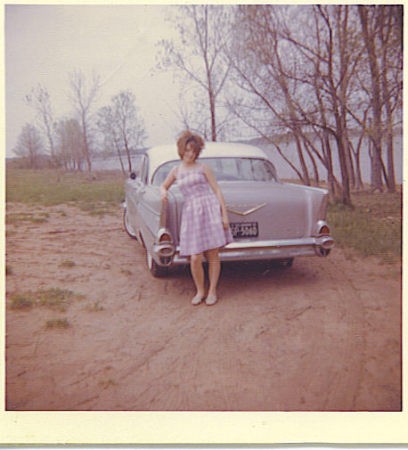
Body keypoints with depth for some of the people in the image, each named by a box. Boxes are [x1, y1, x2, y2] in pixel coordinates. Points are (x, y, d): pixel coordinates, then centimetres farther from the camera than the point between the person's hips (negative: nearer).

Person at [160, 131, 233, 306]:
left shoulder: (203, 168, 6)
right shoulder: (176, 170, 14)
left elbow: (217, 191, 4)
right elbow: (163, 186, 29)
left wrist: (224, 215, -4)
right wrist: (163, 193, 4)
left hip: (210, 211, -2)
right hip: (191, 214, 2)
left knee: (213, 255, 1)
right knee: (195, 259, -6)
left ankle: (212, 291, 19)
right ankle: (200, 291, 18)